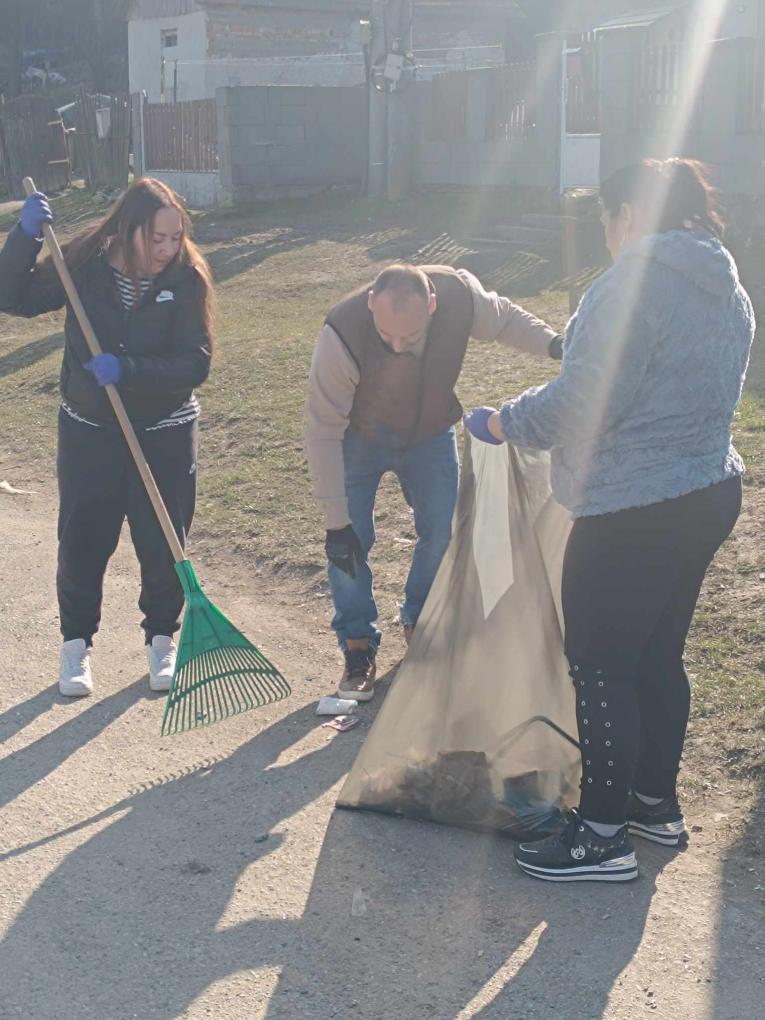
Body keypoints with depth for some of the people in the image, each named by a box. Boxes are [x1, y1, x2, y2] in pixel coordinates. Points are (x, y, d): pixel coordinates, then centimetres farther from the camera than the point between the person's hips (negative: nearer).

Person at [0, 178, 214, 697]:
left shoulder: (187, 278, -13)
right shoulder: (85, 265, -9)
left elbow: (196, 363, -19)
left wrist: (128, 369, -31)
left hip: (165, 434, -1)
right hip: (89, 430, 1)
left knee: (163, 544, 6)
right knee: (83, 542, 5)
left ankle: (162, 639, 28)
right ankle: (77, 643, 24)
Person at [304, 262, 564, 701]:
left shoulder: (461, 293, -31)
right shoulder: (342, 336, -39)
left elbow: (504, 318, -5)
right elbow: (324, 431, -29)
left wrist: (552, 343, -23)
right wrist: (336, 522, -28)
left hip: (431, 433, 3)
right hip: (359, 439, -3)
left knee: (440, 531, 4)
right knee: (350, 541, -9)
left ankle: (420, 623, 29)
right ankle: (358, 645, 10)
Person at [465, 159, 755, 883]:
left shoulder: (635, 283, -17)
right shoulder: (729, 292, 11)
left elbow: (580, 405, -21)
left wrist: (500, 423, -5)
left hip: (634, 515, -9)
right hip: (709, 493, 9)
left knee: (599, 667, 1)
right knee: (659, 656, 20)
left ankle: (602, 835, 9)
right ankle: (656, 802, 33)